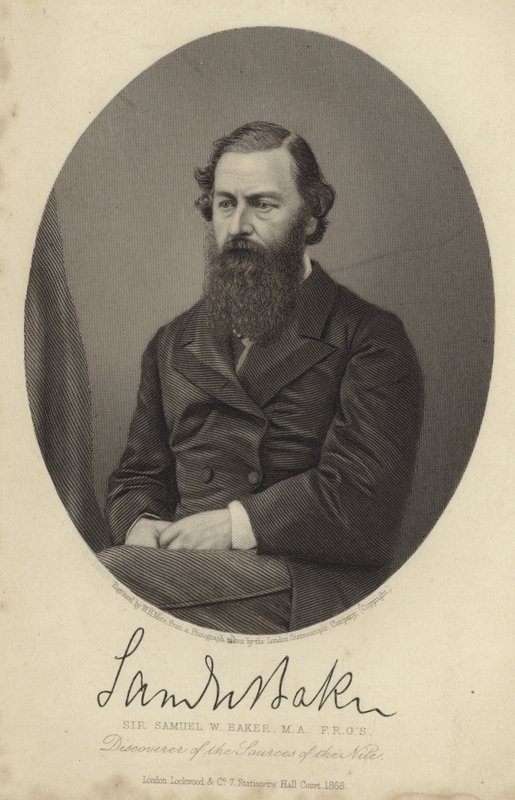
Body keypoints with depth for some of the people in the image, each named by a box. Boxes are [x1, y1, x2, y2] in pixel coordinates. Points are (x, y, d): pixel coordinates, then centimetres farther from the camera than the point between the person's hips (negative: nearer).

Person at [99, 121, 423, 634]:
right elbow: (137, 477, 23)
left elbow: (368, 503, -7)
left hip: (308, 585, -4)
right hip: (188, 572, 5)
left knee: (104, 576, -31)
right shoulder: (172, 345, 21)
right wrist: (140, 525, -1)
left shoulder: (370, 338, 4)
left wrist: (238, 522, -13)